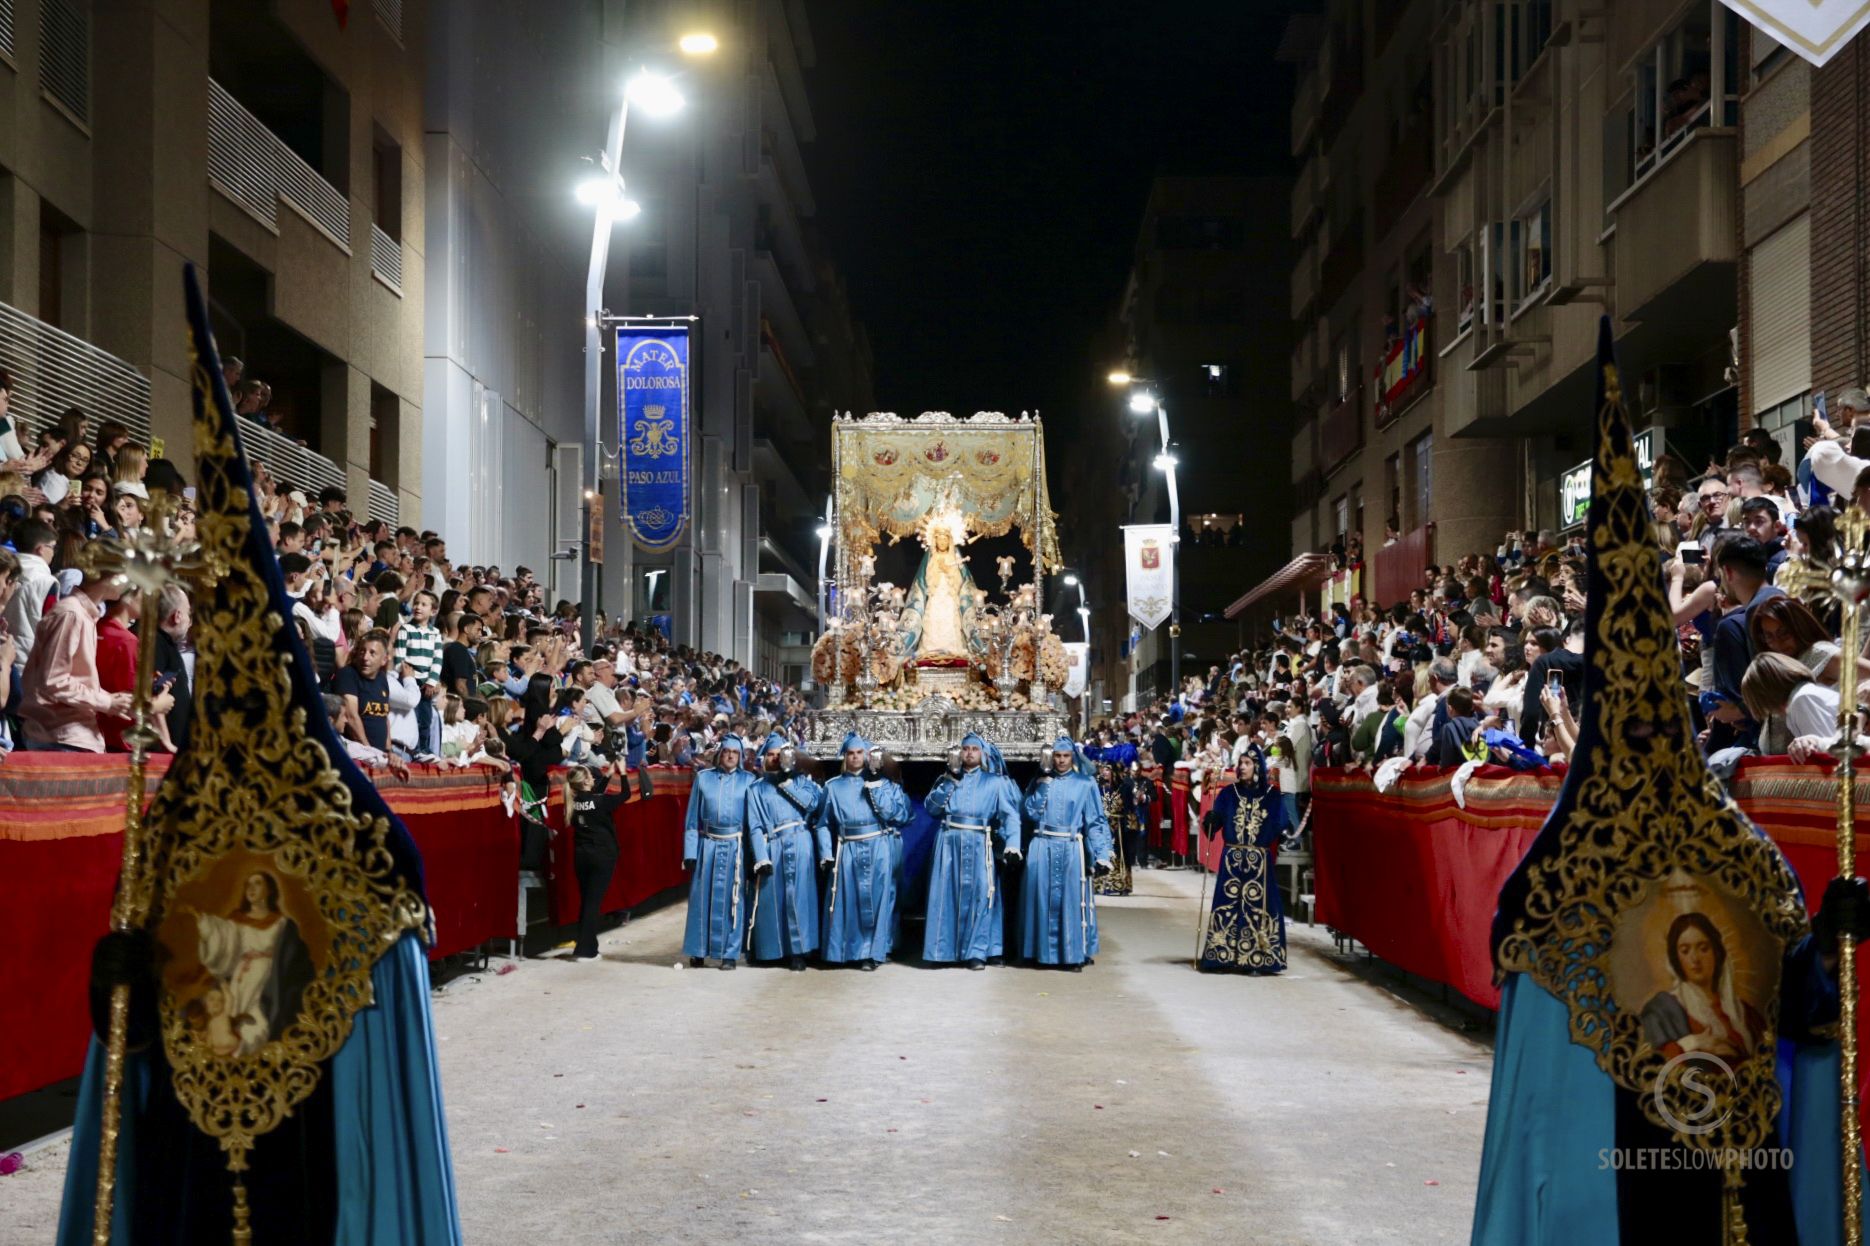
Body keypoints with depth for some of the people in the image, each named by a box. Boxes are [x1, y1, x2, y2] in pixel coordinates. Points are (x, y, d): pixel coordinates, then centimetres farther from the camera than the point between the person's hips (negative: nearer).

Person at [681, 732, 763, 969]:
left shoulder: (748, 781, 2)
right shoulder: (703, 778, 5)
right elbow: (692, 818, 6)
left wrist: (761, 857, -8)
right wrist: (690, 852, -3)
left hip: (734, 847, -1)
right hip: (707, 845, 1)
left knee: (730, 900, 2)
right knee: (703, 898, 5)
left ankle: (730, 953, 8)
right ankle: (698, 950, 15)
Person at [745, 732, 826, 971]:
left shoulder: (800, 781, 15)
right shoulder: (757, 789, 12)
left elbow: (813, 802, -5)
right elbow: (755, 827, 3)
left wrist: (787, 784, -5)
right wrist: (761, 857, -9)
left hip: (800, 844, 0)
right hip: (772, 847, 0)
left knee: (798, 896, -7)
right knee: (772, 898, 2)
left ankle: (798, 951, -6)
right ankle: (774, 949, 11)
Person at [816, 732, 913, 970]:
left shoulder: (882, 783, 7)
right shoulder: (833, 787, 10)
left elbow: (898, 815, -6)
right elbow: (822, 824, 10)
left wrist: (875, 789, -11)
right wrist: (826, 854, -1)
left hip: (879, 850, -1)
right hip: (848, 852, 1)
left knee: (876, 900, -1)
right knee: (848, 901, 2)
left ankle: (872, 953, 6)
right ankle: (847, 951, 12)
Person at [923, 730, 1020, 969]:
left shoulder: (994, 782, 7)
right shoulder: (948, 779, 15)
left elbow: (1010, 815, -2)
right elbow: (931, 808, 3)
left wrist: (1011, 844, -17)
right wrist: (950, 780, -4)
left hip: (978, 845, -2)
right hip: (949, 843, 2)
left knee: (978, 895, -5)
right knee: (946, 895, 2)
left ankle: (976, 952, -1)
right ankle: (945, 950, 9)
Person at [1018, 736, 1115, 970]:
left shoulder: (1086, 784, 2)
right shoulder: (1041, 780, 10)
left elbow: (1096, 822, 0)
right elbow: (1029, 812, -1)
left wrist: (1101, 856, -8)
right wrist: (1043, 786, -9)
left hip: (1071, 850, -2)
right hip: (1042, 848, 2)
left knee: (1071, 900, -2)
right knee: (1043, 899, 3)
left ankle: (1074, 955, 4)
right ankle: (1042, 951, 11)